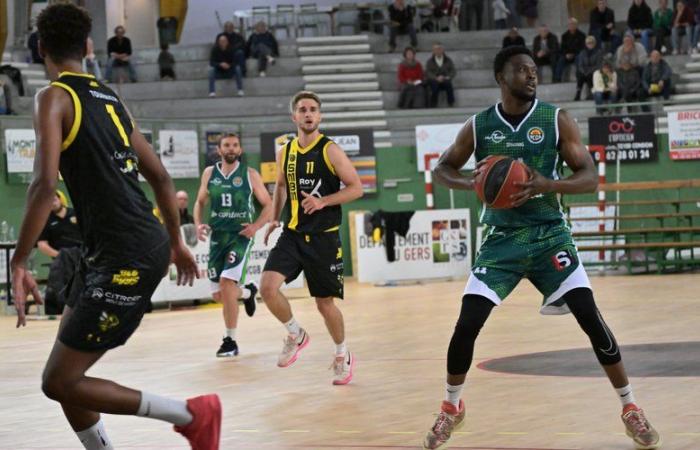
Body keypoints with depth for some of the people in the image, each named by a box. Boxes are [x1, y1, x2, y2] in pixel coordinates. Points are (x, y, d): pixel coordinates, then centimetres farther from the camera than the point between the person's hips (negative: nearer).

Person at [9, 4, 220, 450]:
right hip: (149, 243, 9)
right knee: (67, 372, 16)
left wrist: (19, 263, -17)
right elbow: (161, 177, 21)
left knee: (60, 382, -3)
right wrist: (177, 242, 31)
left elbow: (45, 185, -20)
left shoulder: (54, 97, -7)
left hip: (124, 257, -9)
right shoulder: (110, 98, 17)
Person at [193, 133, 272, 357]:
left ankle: (230, 341, -11)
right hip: (217, 236, 4)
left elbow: (268, 205, 3)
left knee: (226, 282, -21)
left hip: (240, 236, -4)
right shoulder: (209, 173, 6)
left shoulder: (250, 174, -2)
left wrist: (256, 225, -13)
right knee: (218, 294, 6)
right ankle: (248, 292, 42)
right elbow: (200, 202, 17)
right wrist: (198, 225, -1)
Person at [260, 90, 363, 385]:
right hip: (292, 234, 4)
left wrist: (323, 201, -21)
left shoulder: (330, 151, -9)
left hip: (323, 237, -4)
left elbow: (356, 188, -9)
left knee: (325, 303, 4)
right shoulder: (286, 152, 6)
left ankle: (343, 355, 30)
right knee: (267, 286, -17)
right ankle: (296, 335, 9)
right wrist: (274, 219, 13)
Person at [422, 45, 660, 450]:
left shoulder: (557, 120, -4)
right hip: (502, 239, 1)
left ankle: (630, 408, 3)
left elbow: (590, 177, -6)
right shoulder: (478, 126, 0)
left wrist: (549, 185, -25)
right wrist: (472, 183, -11)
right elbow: (443, 168, 12)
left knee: (590, 317, -12)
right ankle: (451, 407, 16)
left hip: (549, 234, -1)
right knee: (467, 324, -8)